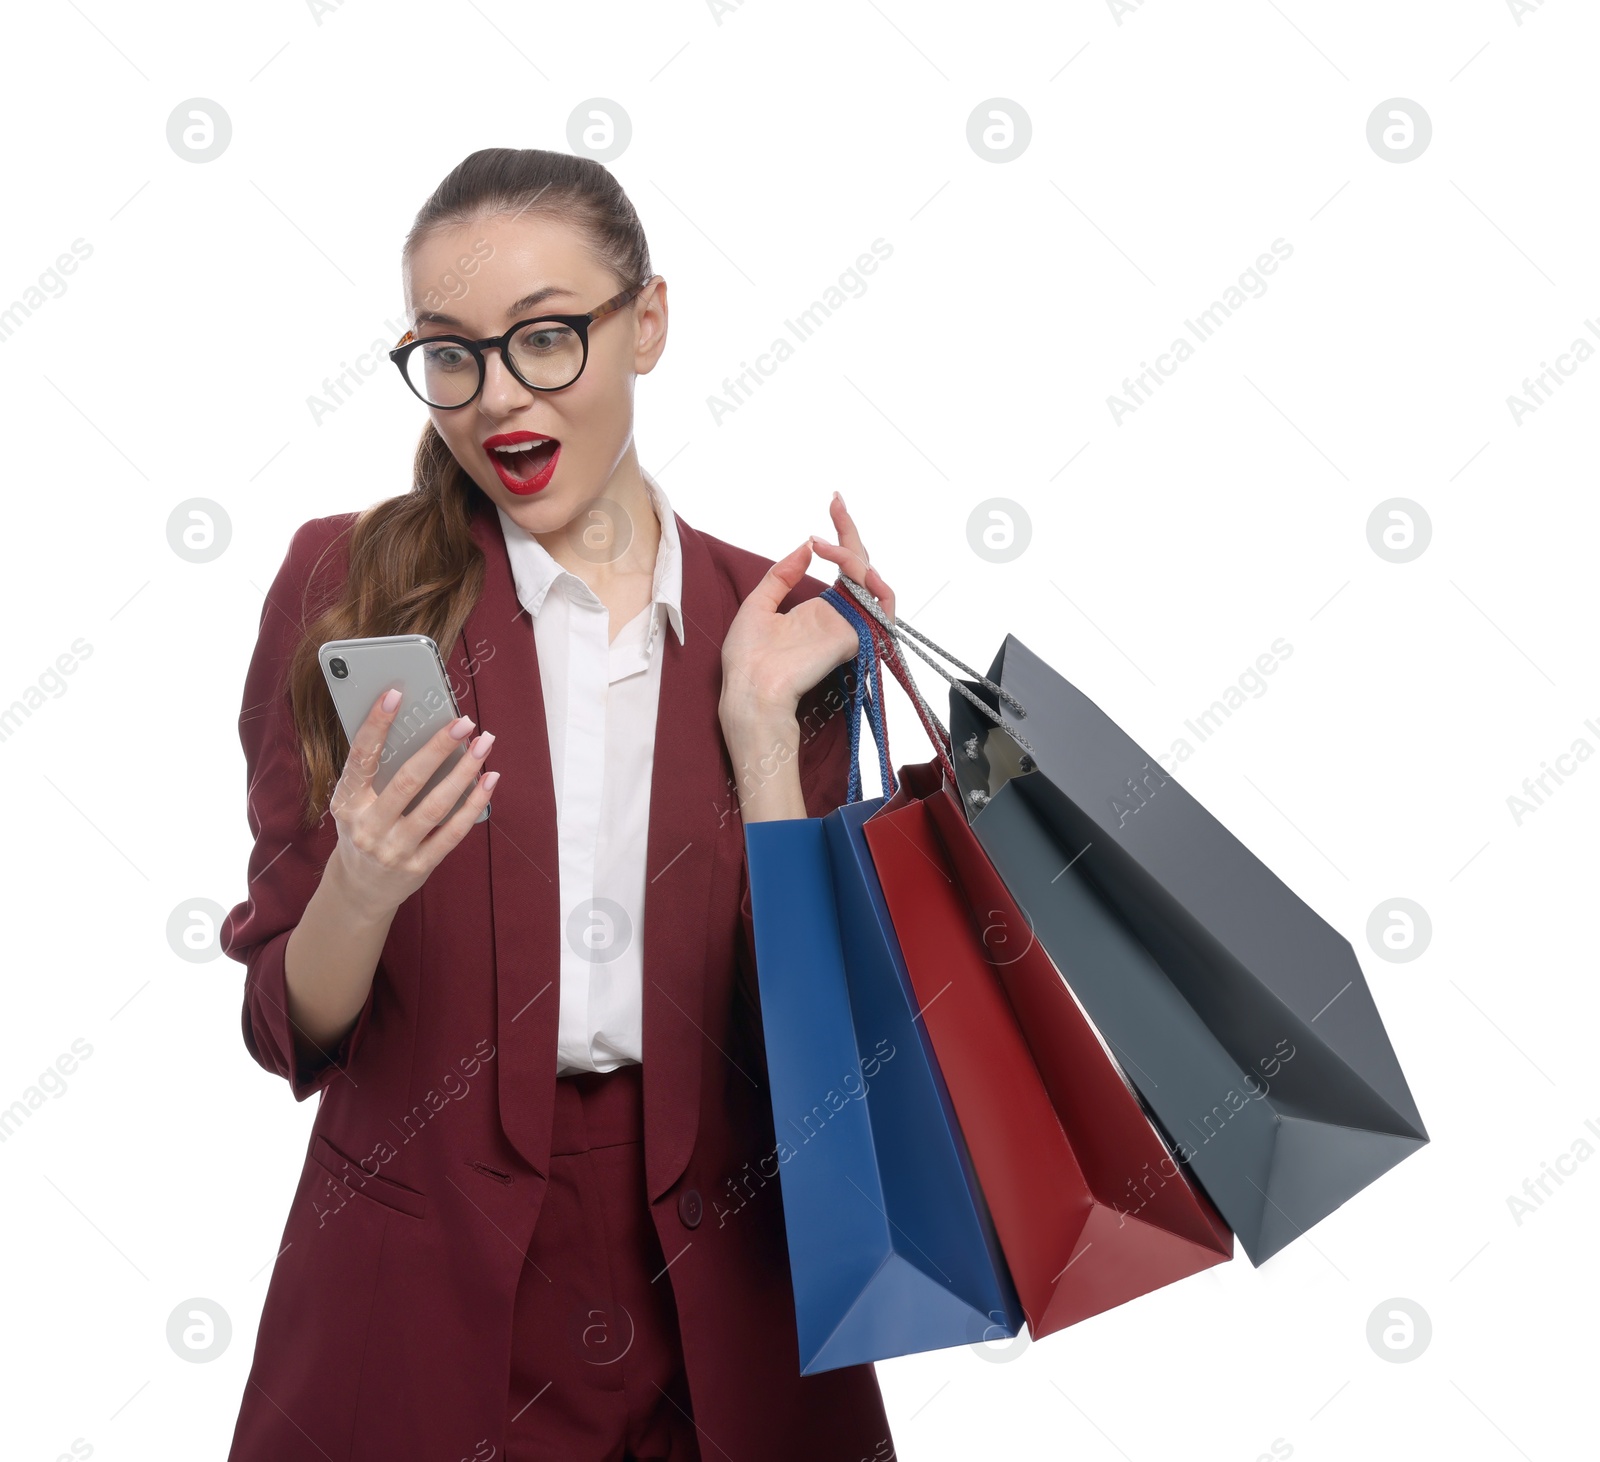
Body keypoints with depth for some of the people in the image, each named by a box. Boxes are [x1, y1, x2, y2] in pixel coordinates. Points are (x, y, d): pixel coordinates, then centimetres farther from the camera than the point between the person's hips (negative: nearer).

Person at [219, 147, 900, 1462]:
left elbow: (810, 1016, -4)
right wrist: (360, 892, -24)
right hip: (418, 1308, -1)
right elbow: (293, 1036, -5)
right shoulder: (348, 581, -5)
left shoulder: (773, 625, 0)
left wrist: (761, 725, -12)